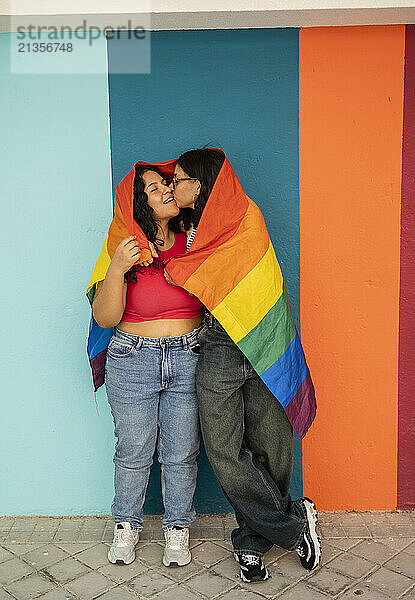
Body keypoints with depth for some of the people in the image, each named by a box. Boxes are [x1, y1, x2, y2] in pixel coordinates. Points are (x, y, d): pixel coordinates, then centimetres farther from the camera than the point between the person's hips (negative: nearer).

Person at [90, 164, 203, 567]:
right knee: (133, 453, 11)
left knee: (181, 454, 9)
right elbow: (104, 318, -11)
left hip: (189, 357, 2)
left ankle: (177, 529, 32)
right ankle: (126, 527, 35)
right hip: (133, 361, -1)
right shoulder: (125, 250, -5)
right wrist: (117, 269, -23)